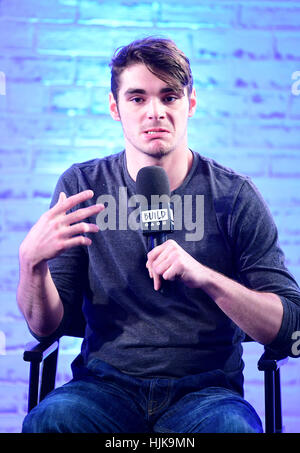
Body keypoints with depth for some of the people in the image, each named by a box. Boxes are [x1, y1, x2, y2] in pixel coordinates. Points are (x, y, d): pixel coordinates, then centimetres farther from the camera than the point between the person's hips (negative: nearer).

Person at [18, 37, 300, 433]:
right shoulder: (82, 187, 3)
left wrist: (204, 277, -22)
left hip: (205, 388, -1)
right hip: (106, 383, 1)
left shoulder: (234, 196, -2)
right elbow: (46, 326, 2)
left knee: (232, 426, -32)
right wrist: (32, 262, -19)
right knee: (49, 419, -29)